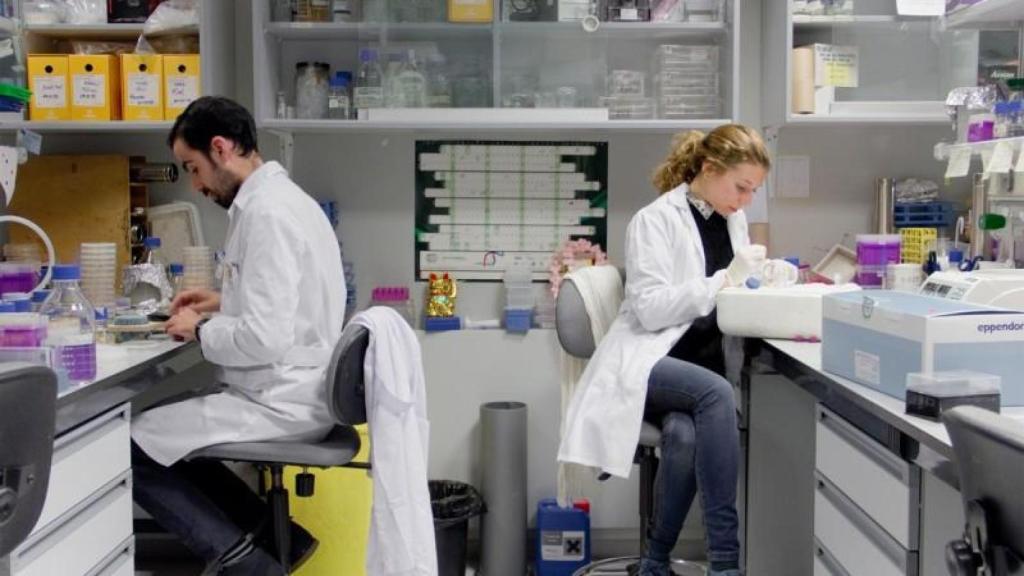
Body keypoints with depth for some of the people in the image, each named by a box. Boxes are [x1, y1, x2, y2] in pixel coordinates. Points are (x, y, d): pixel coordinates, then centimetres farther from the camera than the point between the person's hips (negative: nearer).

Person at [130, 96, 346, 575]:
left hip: (280, 402, -10)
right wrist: (224, 303, 14)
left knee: (126, 447, -3)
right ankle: (272, 534, 18)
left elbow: (265, 338, -26)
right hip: (292, 391, 10)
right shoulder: (280, 197, 11)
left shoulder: (266, 212, -20)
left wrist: (200, 331, -10)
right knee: (165, 434, 22)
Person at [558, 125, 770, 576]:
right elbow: (651, 308, -15)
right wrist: (724, 280, -23)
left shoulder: (734, 221, 14)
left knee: (685, 436, -30)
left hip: (704, 363, 5)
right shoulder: (655, 220, -7)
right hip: (649, 361, -5)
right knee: (716, 393, -36)